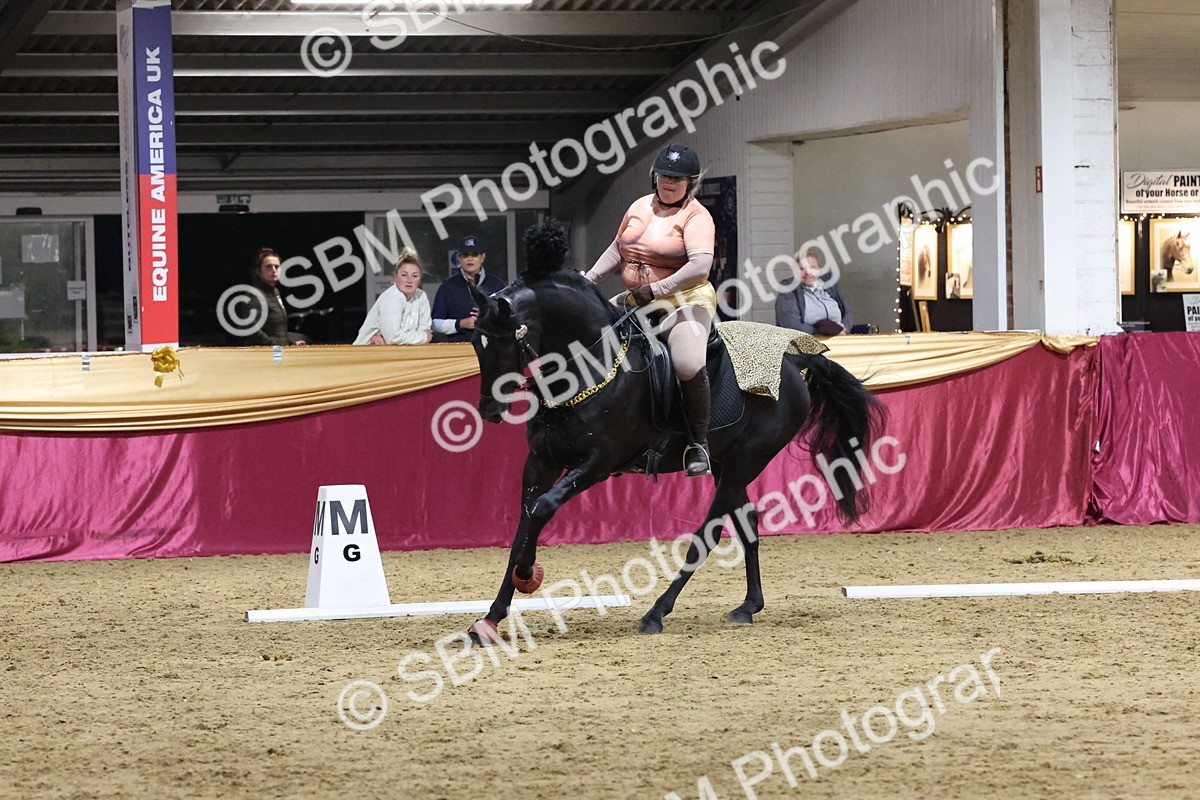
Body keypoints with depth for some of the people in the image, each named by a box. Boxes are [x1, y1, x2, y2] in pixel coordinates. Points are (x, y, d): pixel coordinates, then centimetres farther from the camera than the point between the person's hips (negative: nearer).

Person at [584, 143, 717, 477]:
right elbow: (617, 249, 25)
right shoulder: (640, 207, 11)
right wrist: (589, 278, 12)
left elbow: (700, 266, -25)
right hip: (636, 301, 8)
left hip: (684, 301, -8)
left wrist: (655, 290, -27)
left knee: (688, 364, -33)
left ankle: (699, 444, -19)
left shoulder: (696, 217, -11)